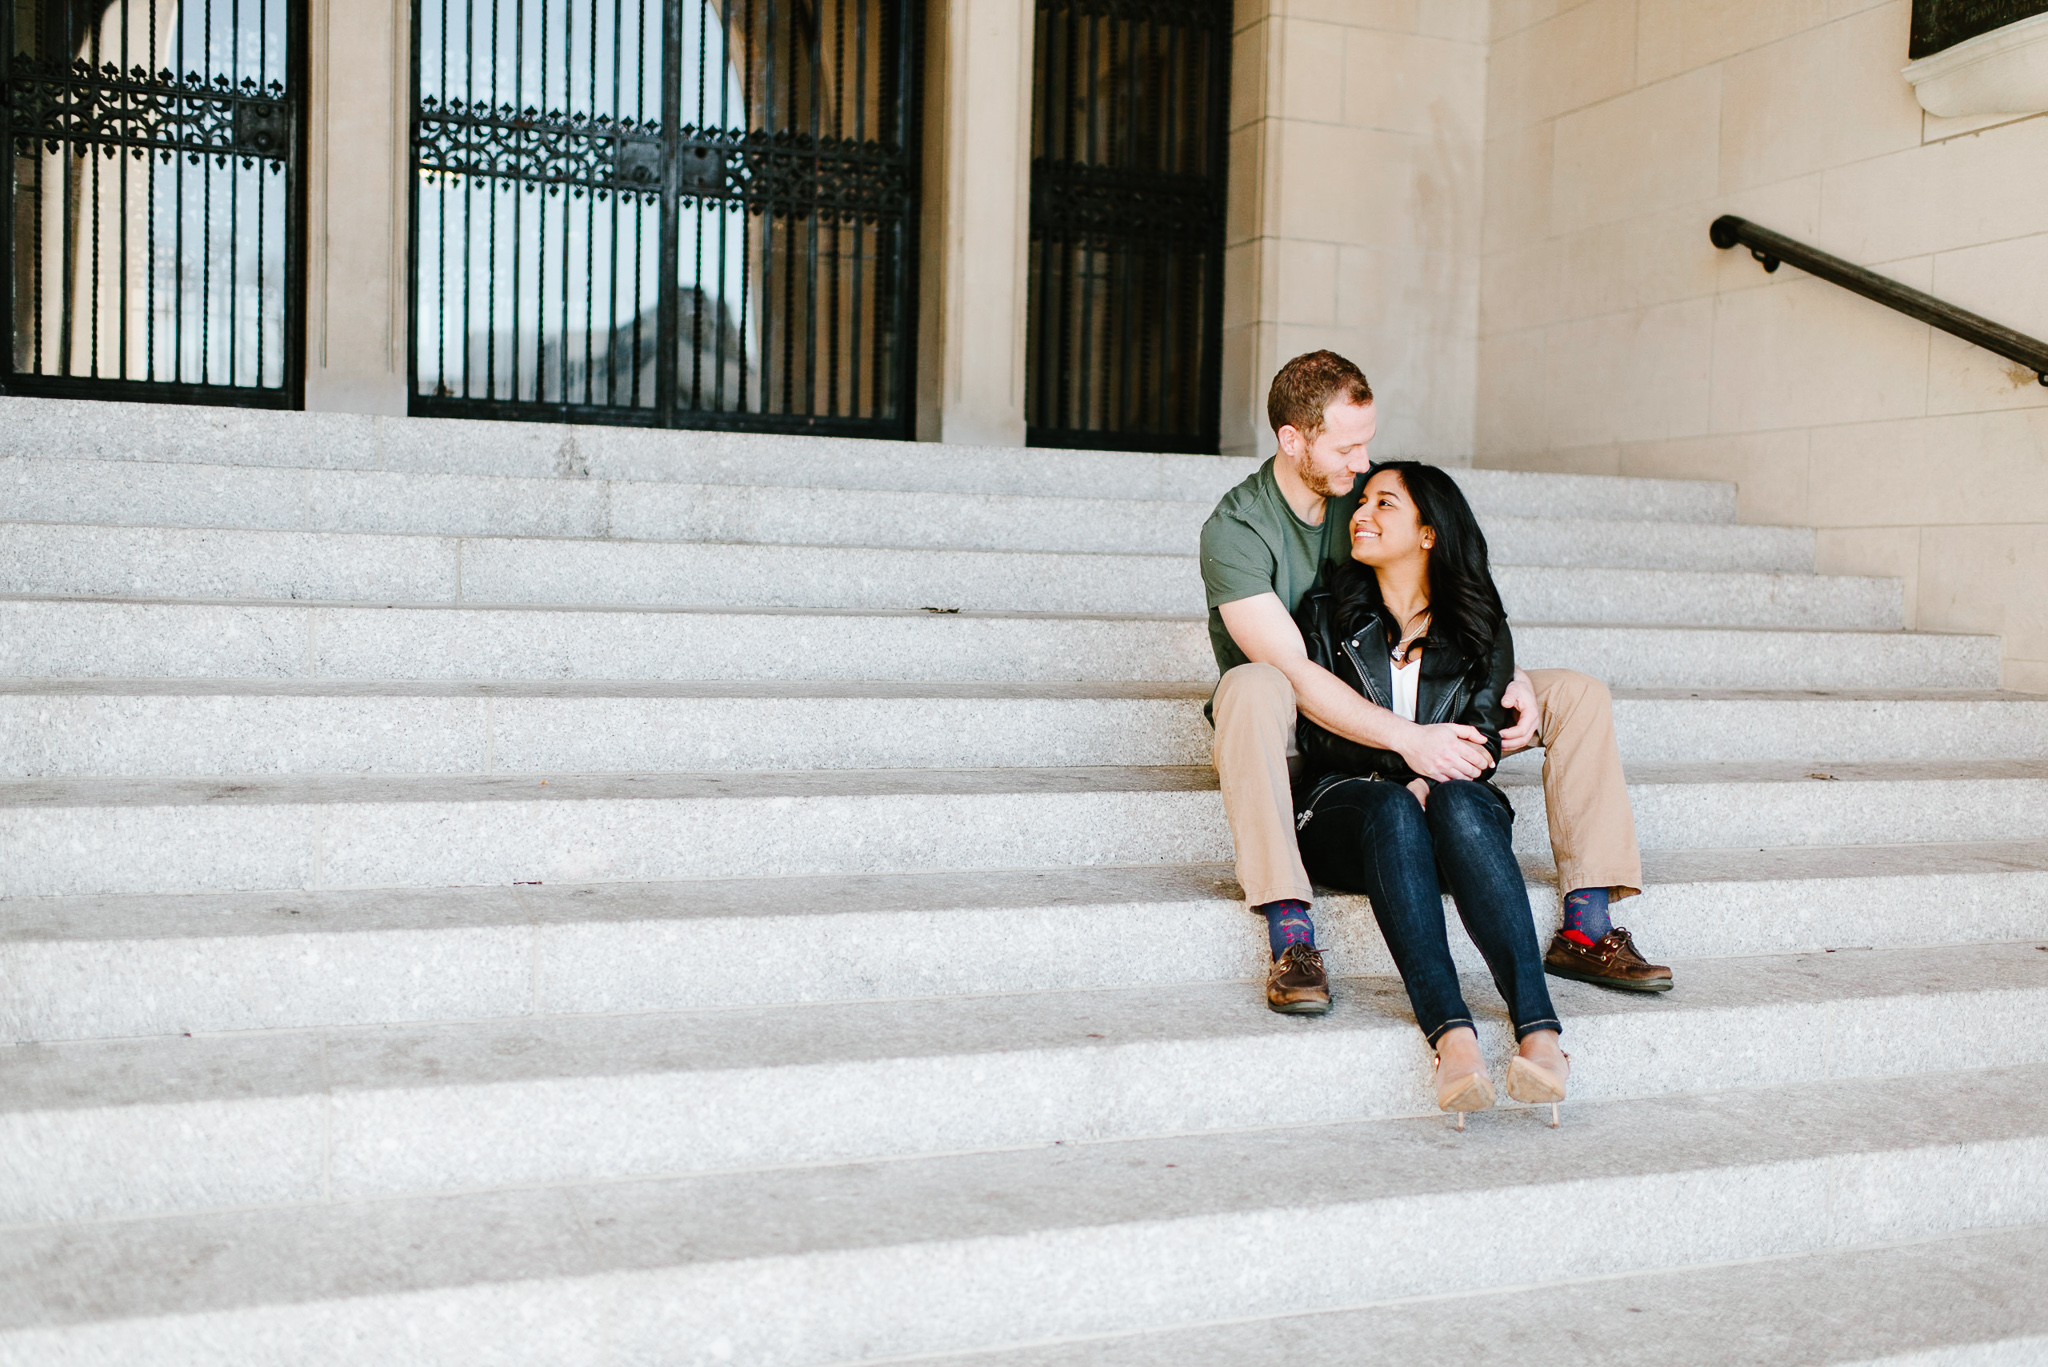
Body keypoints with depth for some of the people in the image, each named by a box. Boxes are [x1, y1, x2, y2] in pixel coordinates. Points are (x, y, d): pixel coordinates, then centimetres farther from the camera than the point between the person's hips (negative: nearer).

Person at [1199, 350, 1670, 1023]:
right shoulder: (1235, 531, -17)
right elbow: (1294, 671, -28)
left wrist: (1509, 678, -12)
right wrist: (1408, 739, -37)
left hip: (1395, 710, 6)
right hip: (1298, 735, -5)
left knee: (1577, 694, -7)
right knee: (1251, 687, -42)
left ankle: (1585, 930, -12)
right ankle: (1290, 939, -43)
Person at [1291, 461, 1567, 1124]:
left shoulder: (1479, 628, 13)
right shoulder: (1326, 613, 12)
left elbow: (1480, 740, 1)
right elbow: (1320, 733, 0)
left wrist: (1430, 783, -20)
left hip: (1453, 805, 1)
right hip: (1345, 804, -1)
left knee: (1457, 803, -37)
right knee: (1392, 811, -37)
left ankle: (1539, 1034, -50)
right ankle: (1452, 1038, -53)